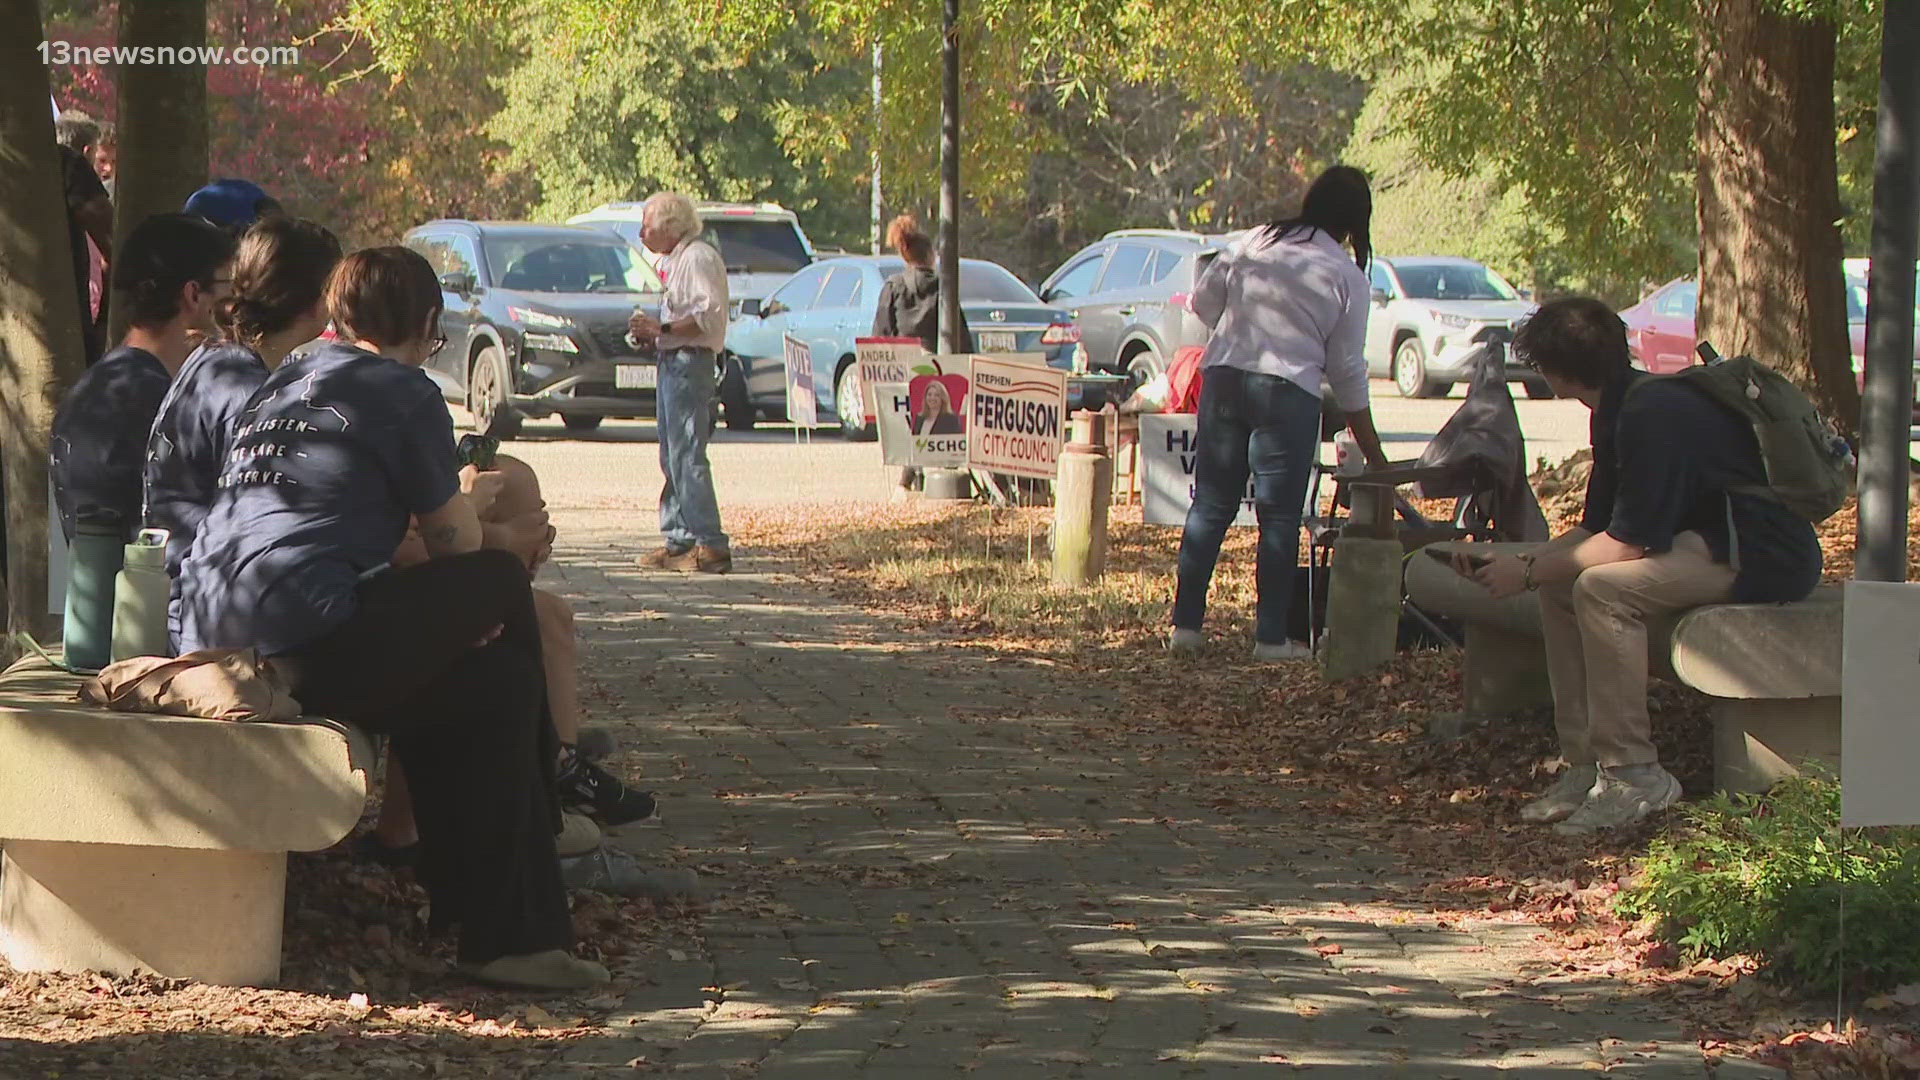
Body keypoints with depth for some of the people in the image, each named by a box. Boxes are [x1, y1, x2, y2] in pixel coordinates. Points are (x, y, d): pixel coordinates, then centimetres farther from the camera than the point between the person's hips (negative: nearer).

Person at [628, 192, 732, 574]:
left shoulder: (698, 258, -12)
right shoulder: (675, 261, 20)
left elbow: (709, 314, -23)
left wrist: (663, 328, -22)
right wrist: (652, 333, 13)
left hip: (689, 363, -11)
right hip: (672, 363, 11)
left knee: (687, 456, -13)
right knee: (672, 457, 11)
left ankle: (710, 545, -15)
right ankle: (679, 539, 14)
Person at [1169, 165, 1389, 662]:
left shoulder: (1254, 243, 7)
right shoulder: (1347, 277, 0)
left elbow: (1203, 300, 8)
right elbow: (1347, 371, 1)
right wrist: (1374, 457, 8)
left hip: (1223, 378, 3)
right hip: (1289, 392, -3)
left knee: (1210, 505, 10)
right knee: (1279, 517, 4)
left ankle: (1185, 624, 9)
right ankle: (1271, 636, 5)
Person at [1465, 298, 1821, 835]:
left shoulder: (1655, 414, -21)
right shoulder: (1620, 411, 11)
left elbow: (1631, 540, -23)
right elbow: (1597, 528, 16)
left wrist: (1530, 572, -14)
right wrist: (1526, 559, 3)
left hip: (1765, 557, -11)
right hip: (1711, 540, 11)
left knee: (1603, 588, -27)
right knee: (1561, 584, 3)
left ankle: (1634, 775, -19)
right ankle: (1587, 764, 2)